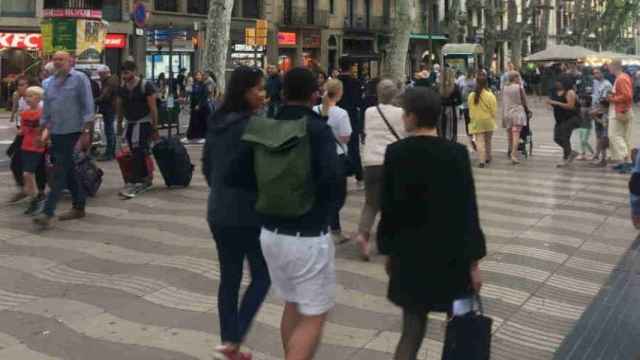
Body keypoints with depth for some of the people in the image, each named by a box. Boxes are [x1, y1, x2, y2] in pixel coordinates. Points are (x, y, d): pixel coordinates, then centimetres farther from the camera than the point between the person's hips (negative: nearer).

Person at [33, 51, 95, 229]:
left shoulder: (79, 79, -5)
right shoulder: (51, 82, 14)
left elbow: (88, 106, -8)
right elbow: (46, 108, 19)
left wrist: (86, 132, -13)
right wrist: (46, 129, 11)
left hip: (73, 133, -6)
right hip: (57, 134, 6)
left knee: (60, 174, -9)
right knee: (69, 173, 12)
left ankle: (48, 213, -11)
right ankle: (79, 207, 23)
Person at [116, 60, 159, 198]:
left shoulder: (146, 86, -9)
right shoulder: (122, 88, 7)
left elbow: (153, 108, -9)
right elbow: (120, 108, 17)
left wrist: (155, 128, -10)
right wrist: (119, 125, 17)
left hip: (144, 123, -6)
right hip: (130, 124, 6)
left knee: (138, 153, -14)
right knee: (137, 155, 11)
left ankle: (134, 183, -16)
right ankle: (146, 179, 24)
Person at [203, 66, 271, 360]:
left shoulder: (217, 122, 7)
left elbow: (206, 165, 14)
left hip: (219, 212, 8)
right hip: (249, 213, -7)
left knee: (229, 277, 13)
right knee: (261, 276, 6)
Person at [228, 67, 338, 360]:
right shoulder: (318, 129, -14)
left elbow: (236, 176, -2)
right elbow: (331, 177, -28)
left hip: (271, 232, 6)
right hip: (308, 237, -6)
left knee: (292, 305, 23)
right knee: (313, 317, 4)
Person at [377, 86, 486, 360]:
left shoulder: (395, 153, -7)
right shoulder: (456, 153, -11)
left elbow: (388, 207, -1)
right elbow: (467, 210, -10)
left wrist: (388, 251, 11)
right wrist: (474, 261, -4)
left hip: (409, 254, 2)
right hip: (450, 255, -2)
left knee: (412, 329, 10)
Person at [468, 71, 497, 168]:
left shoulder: (471, 95, -7)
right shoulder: (490, 95, -13)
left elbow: (470, 110, 1)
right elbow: (494, 110, -8)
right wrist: (493, 119, 8)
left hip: (476, 122, 0)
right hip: (488, 121, 0)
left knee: (480, 141, 0)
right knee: (488, 141, 16)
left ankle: (482, 161, -10)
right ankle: (488, 158, 30)